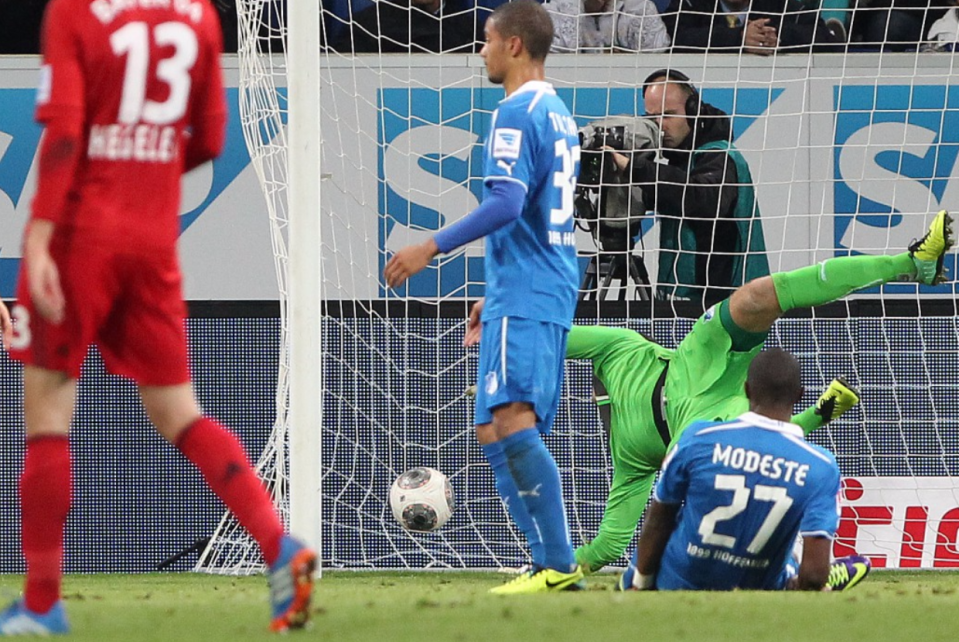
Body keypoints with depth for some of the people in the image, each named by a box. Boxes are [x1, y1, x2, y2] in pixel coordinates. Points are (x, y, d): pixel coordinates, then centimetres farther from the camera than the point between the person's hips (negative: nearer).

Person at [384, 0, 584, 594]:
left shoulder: (518, 114, -10)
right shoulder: (559, 114, 20)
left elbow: (507, 204, -21)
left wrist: (432, 248, -20)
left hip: (523, 298, -10)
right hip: (551, 294, 10)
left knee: (512, 421, -20)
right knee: (497, 433, 12)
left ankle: (559, 564, -27)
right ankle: (552, 567, 6)